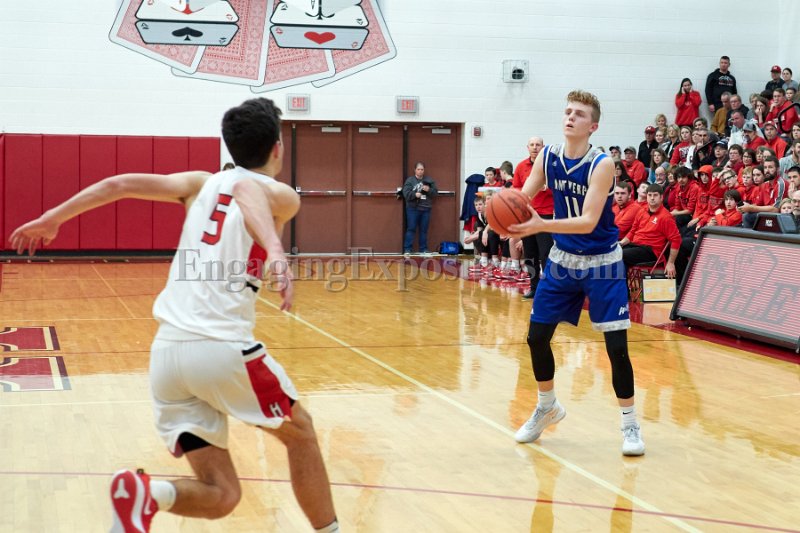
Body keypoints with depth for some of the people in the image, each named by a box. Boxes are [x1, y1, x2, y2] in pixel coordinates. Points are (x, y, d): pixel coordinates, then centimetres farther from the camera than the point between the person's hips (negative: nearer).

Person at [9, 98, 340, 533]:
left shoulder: (202, 183, 20)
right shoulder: (283, 196, 6)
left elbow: (120, 184, 11)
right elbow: (249, 192, -19)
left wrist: (52, 219, 19)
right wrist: (275, 249, -37)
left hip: (167, 351, 5)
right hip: (223, 347, -5)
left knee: (220, 496, 10)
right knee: (300, 432, 23)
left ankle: (147, 494, -18)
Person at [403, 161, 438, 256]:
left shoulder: (429, 181, 9)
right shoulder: (410, 180, 0)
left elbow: (435, 193, 6)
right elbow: (406, 193, -10)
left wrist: (429, 190, -13)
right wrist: (415, 194, -25)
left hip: (426, 209, 3)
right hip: (413, 209, -3)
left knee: (424, 230, 9)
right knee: (411, 229, -2)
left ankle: (423, 249, 16)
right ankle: (407, 249, 0)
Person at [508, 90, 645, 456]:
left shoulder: (602, 165, -21)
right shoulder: (548, 157, -6)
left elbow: (588, 221, -29)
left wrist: (541, 225, -43)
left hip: (601, 262, -5)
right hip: (562, 259, 5)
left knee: (616, 344, -9)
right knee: (537, 336, 6)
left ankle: (630, 423, 7)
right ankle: (547, 407, 29)